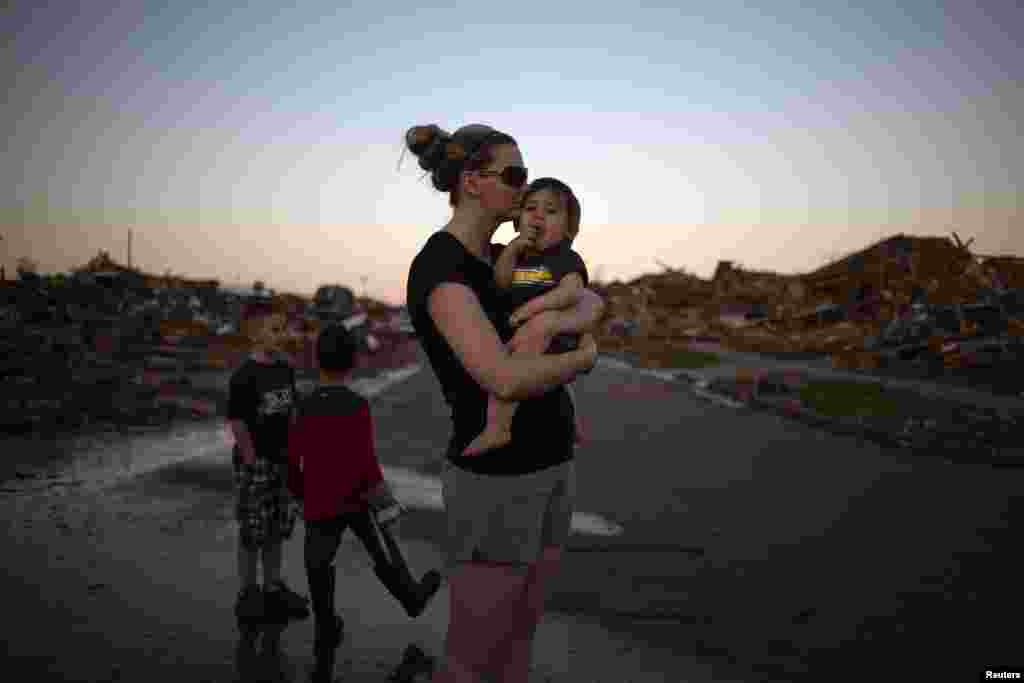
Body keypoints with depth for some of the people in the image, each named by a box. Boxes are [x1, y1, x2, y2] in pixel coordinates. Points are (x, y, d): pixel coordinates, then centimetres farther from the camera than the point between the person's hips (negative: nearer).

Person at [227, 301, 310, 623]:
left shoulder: (285, 369, 4)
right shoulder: (244, 376, -17)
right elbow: (237, 422, -16)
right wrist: (252, 461, -14)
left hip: (281, 459, 7)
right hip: (254, 463, -7)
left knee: (278, 527, 15)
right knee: (252, 531, 5)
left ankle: (273, 587, 30)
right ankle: (249, 592, 20)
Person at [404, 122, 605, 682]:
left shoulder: (504, 260, 10)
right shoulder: (438, 270, -22)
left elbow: (593, 305, 5)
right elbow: (507, 381, -33)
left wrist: (551, 323, -19)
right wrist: (583, 358, -13)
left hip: (546, 467, 9)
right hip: (496, 480, -9)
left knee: (519, 633, 19)